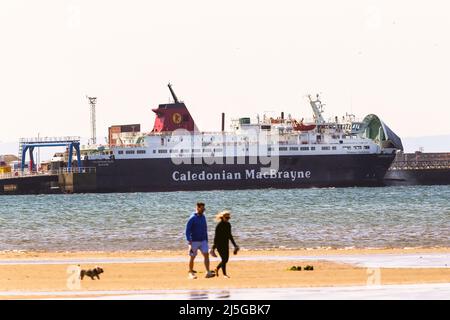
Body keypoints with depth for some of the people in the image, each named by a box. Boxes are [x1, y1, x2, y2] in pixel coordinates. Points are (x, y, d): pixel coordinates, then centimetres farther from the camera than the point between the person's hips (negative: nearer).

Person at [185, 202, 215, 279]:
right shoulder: (192, 218, -12)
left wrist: (206, 240, 16)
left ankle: (208, 272, -10)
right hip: (194, 241, -5)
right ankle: (191, 273, 17)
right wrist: (189, 241, -21)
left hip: (203, 241, 5)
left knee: (206, 255, -7)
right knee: (192, 257, 4)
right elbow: (187, 230, -14)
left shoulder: (203, 217, 9)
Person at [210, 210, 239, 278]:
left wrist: (234, 244, 19)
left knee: (226, 259, 9)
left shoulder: (228, 224, 6)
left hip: (226, 244, 8)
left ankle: (217, 269, 32)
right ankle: (224, 274, 6)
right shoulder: (219, 225, -15)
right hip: (220, 244, -8)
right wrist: (214, 247, -18)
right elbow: (216, 236, -16)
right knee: (224, 259, -6)